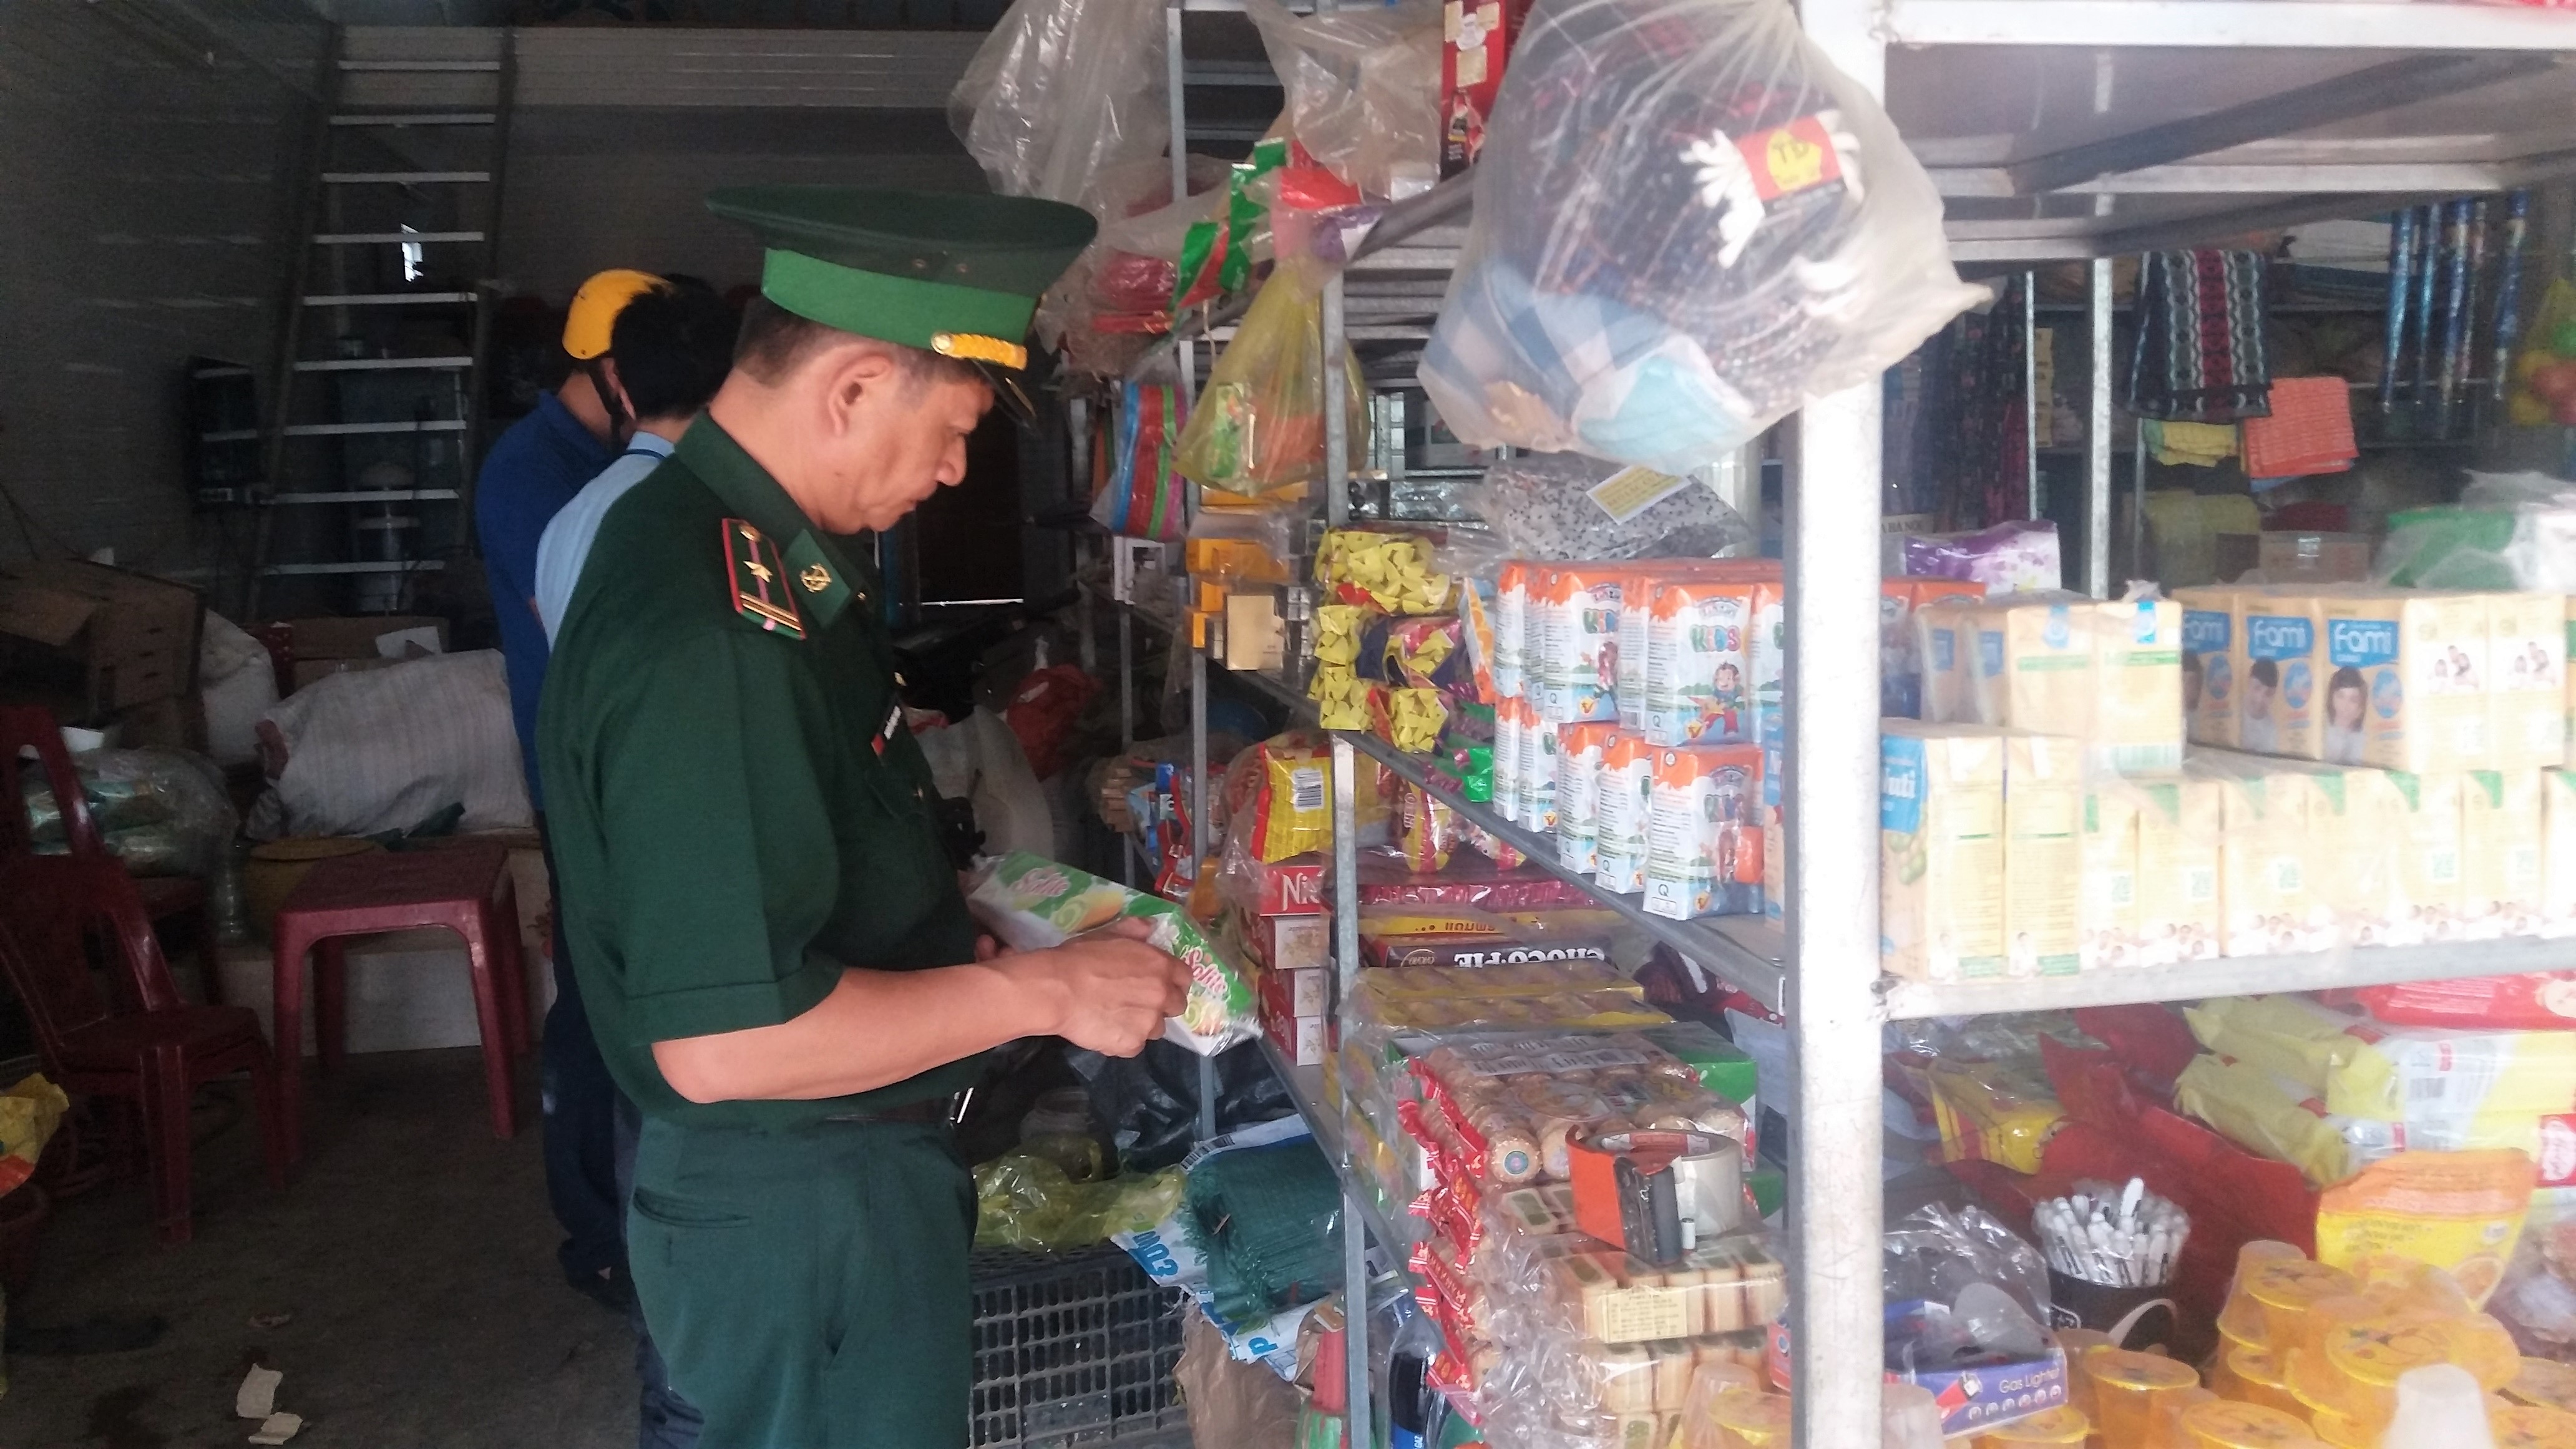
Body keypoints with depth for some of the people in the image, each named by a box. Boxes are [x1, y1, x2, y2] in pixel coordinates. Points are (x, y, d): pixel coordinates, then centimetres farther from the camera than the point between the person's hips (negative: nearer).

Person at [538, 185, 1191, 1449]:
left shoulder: (764, 553, 4)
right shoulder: (704, 636, -28)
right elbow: (723, 1038, -30)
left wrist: (958, 926, 8)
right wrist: (1039, 990, -22)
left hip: (835, 1168, 10)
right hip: (802, 1207, -10)